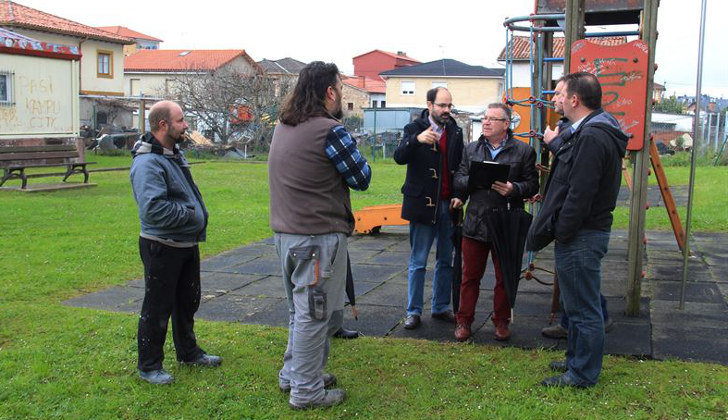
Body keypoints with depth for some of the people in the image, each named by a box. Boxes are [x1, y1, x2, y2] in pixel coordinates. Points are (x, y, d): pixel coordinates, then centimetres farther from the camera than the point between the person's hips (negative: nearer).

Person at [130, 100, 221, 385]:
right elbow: (153, 209, -32)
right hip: (162, 247, -10)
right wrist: (190, 214, -21)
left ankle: (188, 352, 39)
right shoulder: (147, 163, -22)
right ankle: (149, 366, 17)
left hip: (187, 244, 10)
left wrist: (198, 215, 10)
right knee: (157, 308, 2)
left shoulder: (174, 154, 11)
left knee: (188, 301, 22)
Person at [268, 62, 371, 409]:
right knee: (315, 314, 3)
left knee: (300, 309, 23)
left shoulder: (283, 127, 9)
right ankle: (306, 390, 13)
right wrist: (352, 151, 8)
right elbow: (361, 178, -9)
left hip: (286, 233, 9)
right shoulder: (329, 130, -17)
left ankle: (293, 373, 36)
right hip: (318, 237, -9)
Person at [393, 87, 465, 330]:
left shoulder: (455, 132, 10)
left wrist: (459, 196, 1)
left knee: (445, 261, 11)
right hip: (423, 204, -4)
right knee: (418, 262, 2)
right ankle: (413, 312, 11)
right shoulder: (415, 129, -3)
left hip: (448, 205, 4)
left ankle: (441, 308, 23)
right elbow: (399, 157, -18)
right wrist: (417, 140, -35)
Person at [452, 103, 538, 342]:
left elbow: (532, 185, 0)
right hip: (475, 224, 2)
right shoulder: (471, 149, 11)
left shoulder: (523, 151, 1)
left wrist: (513, 189, -19)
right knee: (470, 276, 8)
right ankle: (464, 321, 20)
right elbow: (458, 180, 8)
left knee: (505, 277, 10)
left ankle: (501, 321, 25)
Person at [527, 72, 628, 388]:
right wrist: (557, 143, 15)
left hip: (581, 236, -11)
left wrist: (560, 232, -18)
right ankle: (576, 359, 36)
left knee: (583, 308, 1)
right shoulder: (588, 132, 13)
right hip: (585, 232, 11)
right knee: (578, 304, 22)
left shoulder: (592, 137, -22)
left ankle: (583, 374, 13)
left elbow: (579, 195, -24)